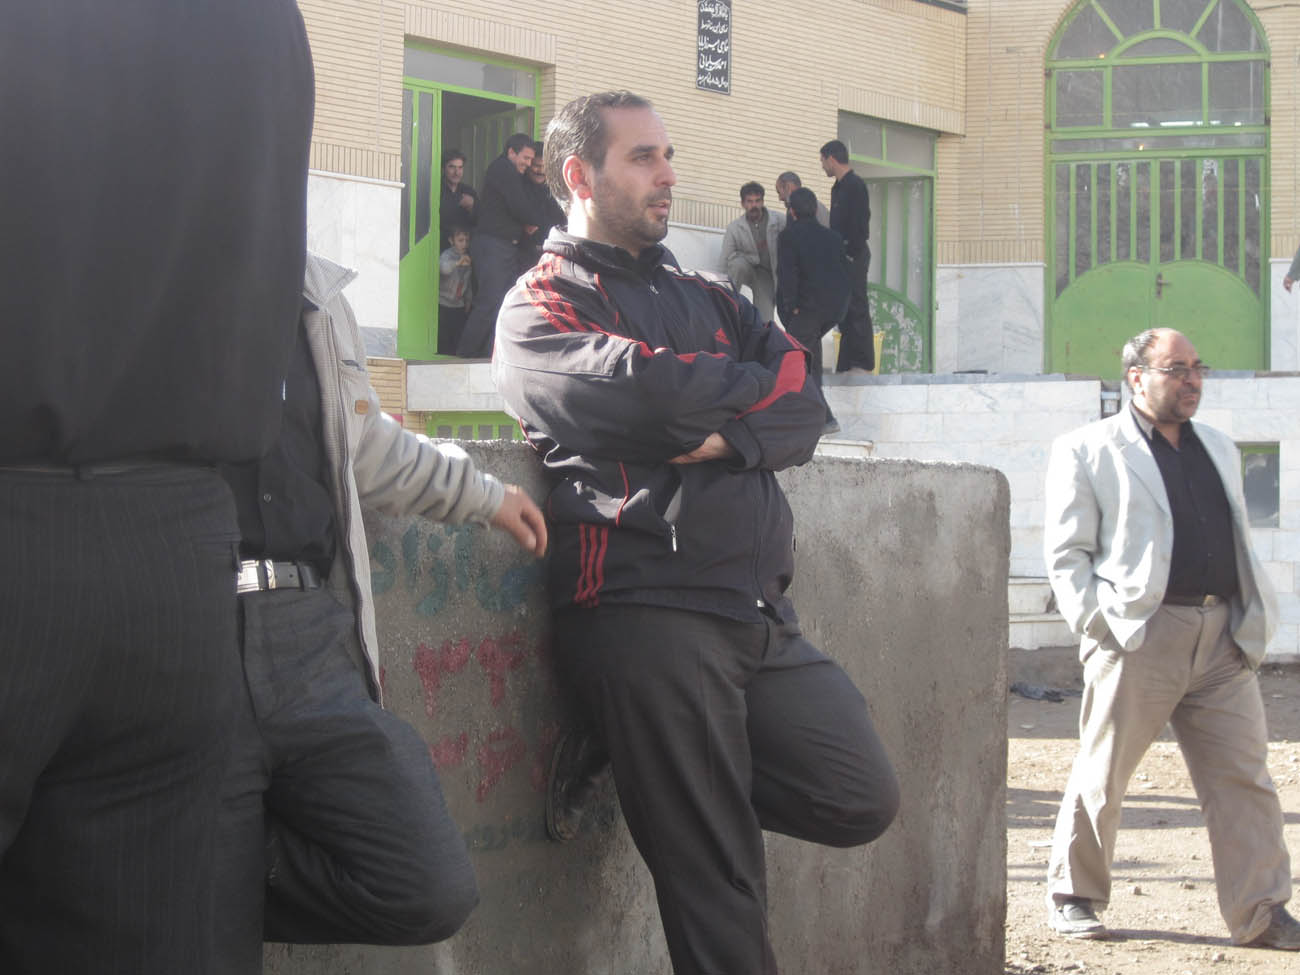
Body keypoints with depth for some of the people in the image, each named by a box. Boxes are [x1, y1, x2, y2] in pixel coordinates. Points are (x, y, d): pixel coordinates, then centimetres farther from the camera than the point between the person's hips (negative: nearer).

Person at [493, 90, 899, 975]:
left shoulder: (709, 298, 23)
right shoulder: (542, 306, 3)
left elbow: (805, 413, 9)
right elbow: (650, 392, -16)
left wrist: (729, 434, -13)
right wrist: (757, 383, 1)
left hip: (760, 611, 7)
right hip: (649, 612, -7)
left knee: (863, 801, 3)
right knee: (717, 881, -4)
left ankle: (646, 768, 14)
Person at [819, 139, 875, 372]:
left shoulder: (855, 185, -12)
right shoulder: (838, 187, 18)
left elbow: (861, 224, -18)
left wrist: (852, 255, -20)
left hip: (854, 255, -10)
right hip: (840, 255, 10)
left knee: (856, 308, -9)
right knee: (844, 309, 10)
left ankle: (864, 362, -7)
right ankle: (847, 363, 13)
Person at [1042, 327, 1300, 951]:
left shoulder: (1219, 449, 22)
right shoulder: (1087, 450, 4)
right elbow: (1066, 553, 0)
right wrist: (1097, 625, -12)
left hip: (1222, 641, 5)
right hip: (1139, 638, -5)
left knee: (1245, 776, 0)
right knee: (1102, 776, 2)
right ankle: (1072, 895, 18)